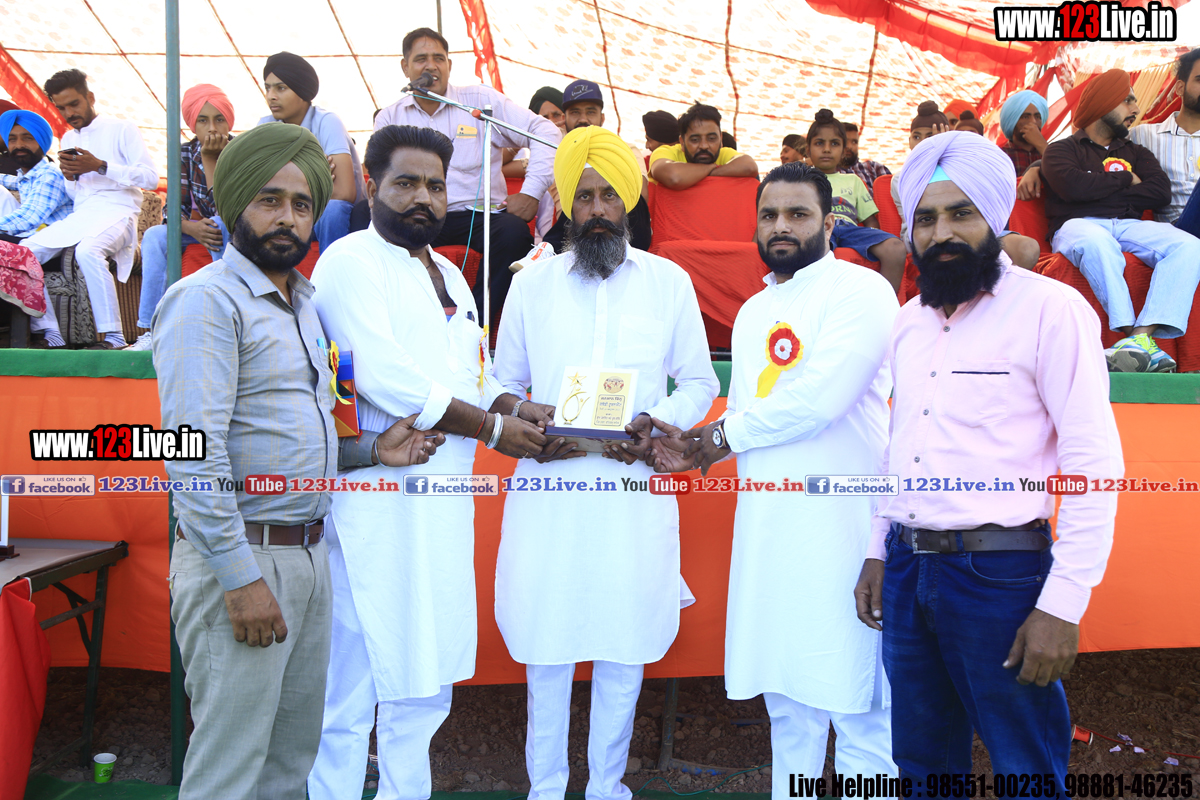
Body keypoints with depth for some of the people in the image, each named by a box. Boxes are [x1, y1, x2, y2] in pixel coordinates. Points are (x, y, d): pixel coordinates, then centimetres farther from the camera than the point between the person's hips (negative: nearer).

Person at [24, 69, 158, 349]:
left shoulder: (122, 130, 4)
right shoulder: (67, 139, 23)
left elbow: (151, 178, -7)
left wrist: (100, 166, -13)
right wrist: (69, 176, 2)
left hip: (116, 212, -7)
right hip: (78, 216, 7)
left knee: (88, 251, -38)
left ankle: (113, 336, -35)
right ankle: (50, 334, -12)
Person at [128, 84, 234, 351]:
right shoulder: (186, 154, -1)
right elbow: (173, 208, -5)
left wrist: (211, 158, -26)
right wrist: (192, 228, -27)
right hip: (202, 229, 4)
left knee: (221, 224, -35)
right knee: (154, 236, -19)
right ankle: (152, 330, -22)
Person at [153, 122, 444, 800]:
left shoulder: (305, 301, 16)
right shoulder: (207, 299, -12)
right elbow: (194, 449, -20)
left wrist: (373, 450, 6)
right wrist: (240, 578, -21)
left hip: (309, 552, 8)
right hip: (239, 559, -8)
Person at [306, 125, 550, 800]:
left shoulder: (450, 275, 19)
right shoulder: (350, 262, -7)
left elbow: (474, 375, 24)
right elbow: (385, 379, -18)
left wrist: (516, 407, 1)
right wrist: (493, 428, -11)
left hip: (444, 505, 8)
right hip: (376, 508, -8)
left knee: (424, 679, 17)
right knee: (351, 684, -1)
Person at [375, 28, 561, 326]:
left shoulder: (481, 100, 10)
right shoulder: (389, 118, 17)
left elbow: (545, 132, 5)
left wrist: (531, 192, -8)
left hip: (479, 212, -1)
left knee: (515, 233, -35)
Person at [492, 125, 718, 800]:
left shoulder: (669, 282, 7)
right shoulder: (531, 283, 9)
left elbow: (699, 381, 9)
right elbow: (504, 382, 13)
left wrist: (658, 424, -10)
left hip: (636, 485, 0)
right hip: (548, 484, 1)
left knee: (625, 646, 7)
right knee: (546, 644, 6)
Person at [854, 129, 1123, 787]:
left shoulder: (1051, 308, -9)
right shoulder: (910, 320, 11)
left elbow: (1094, 463, -12)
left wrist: (1062, 607, -16)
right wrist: (877, 551, 13)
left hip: (1000, 575, -6)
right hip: (906, 571, 6)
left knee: (1027, 767, 8)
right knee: (922, 761, 18)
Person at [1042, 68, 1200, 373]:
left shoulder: (1136, 153, 29)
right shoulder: (1061, 149, 15)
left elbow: (1161, 192, 9)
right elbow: (1073, 187, -8)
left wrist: (1101, 192, 1)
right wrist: (1126, 180, 7)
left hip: (1130, 226, 5)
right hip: (1079, 225, -4)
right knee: (1097, 242, -42)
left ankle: (1141, 337, -44)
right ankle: (1136, 338, -44)